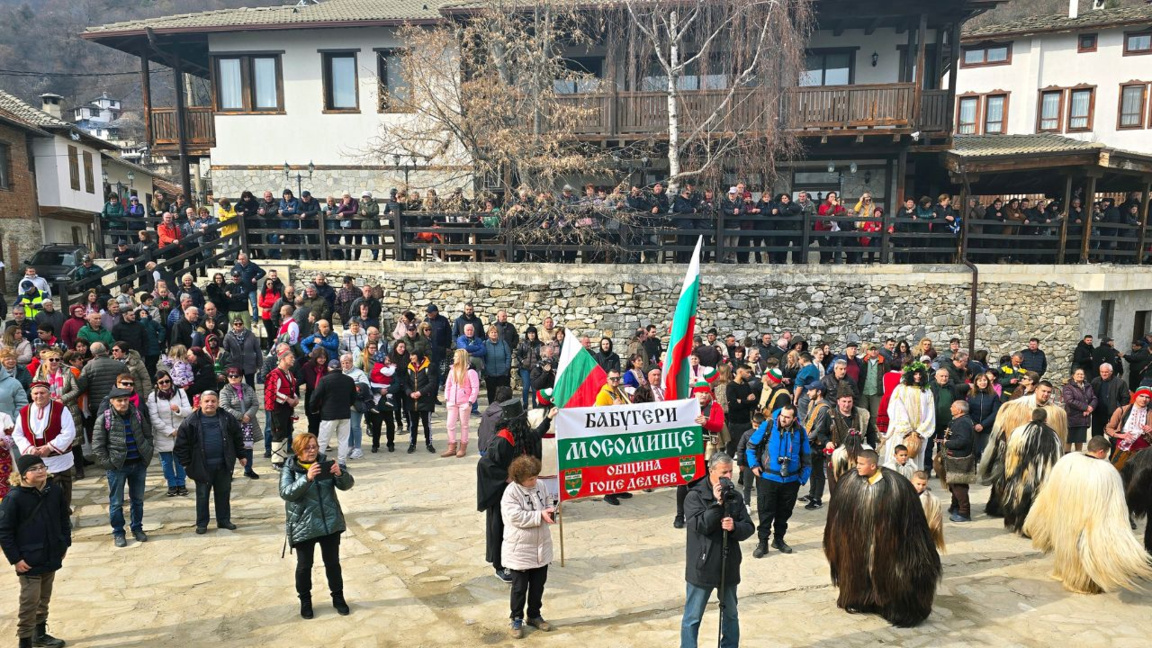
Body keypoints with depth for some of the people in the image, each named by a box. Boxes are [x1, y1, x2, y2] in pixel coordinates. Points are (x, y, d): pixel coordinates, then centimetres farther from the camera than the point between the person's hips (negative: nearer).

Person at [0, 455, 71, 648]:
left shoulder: (54, 490, -1)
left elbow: (63, 518, 12)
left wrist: (65, 543, 11)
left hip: (52, 556, 6)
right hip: (29, 560, -5)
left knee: (44, 598, 19)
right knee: (30, 601, -3)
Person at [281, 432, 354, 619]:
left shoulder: (325, 463, -2)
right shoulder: (290, 469, -8)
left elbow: (347, 484, -8)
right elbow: (285, 493, -23)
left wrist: (340, 473, -30)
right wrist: (307, 478, -37)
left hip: (330, 522, 2)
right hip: (303, 526, -2)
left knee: (332, 562, 12)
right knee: (304, 565, 10)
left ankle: (338, 597, 28)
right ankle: (305, 600, 30)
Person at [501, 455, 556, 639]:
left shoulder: (540, 485, -2)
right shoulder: (511, 493, -20)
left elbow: (548, 502, 12)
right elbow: (516, 518, -26)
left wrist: (550, 511, -11)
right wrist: (540, 515, -26)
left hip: (541, 546, 6)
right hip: (520, 550, -6)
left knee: (538, 585, 18)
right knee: (519, 587, 8)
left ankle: (534, 616, 36)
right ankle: (517, 620, 26)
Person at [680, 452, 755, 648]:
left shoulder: (735, 496, 1)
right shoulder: (695, 496, -12)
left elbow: (749, 528, -1)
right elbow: (700, 526, -21)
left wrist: (734, 527, -21)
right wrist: (717, 503, -26)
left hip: (729, 568, 4)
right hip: (702, 568, -4)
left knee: (731, 615, 21)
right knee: (692, 618, 7)